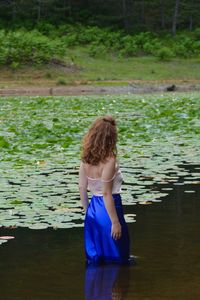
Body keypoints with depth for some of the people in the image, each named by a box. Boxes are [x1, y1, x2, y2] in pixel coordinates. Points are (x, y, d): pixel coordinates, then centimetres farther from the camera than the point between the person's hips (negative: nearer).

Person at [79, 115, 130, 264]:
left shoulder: (86, 159, 0)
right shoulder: (109, 161, -20)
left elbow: (82, 188, 6)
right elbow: (107, 193, -21)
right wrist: (115, 222, -16)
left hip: (93, 209, 7)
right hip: (109, 209, -7)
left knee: (95, 259, 17)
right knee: (116, 259, 7)